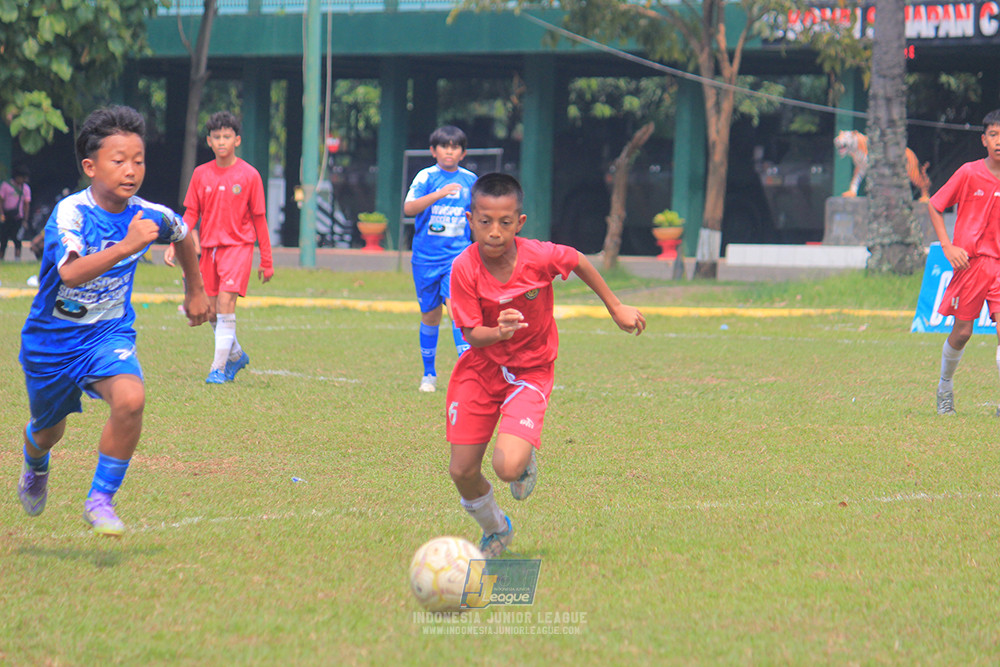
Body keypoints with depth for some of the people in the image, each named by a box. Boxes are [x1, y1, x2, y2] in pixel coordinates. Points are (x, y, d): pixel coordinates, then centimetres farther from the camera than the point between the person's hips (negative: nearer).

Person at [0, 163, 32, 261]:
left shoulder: (26, 188, 10)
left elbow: (26, 204, 11)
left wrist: (25, 220, 3)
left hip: (18, 219, 1)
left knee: (17, 240, -7)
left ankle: (17, 260, -8)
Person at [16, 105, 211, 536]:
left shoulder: (149, 215, -11)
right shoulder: (71, 213, -25)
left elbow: (183, 234, 15)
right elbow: (71, 273, -42)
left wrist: (195, 290, 25)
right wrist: (126, 246, -49)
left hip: (108, 334, 2)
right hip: (51, 338, -2)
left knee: (130, 400, -29)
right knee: (49, 429, 18)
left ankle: (101, 500, -12)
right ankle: (36, 467, 58)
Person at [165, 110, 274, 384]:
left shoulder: (249, 175, -3)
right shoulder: (201, 174, 5)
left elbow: (259, 218, 2)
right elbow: (190, 214, 9)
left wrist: (266, 261, 4)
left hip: (238, 246, -4)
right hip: (208, 248, 4)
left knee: (225, 303, -18)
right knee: (212, 311, 6)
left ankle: (219, 368, -15)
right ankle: (236, 356, 30)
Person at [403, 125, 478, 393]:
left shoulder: (470, 180, 6)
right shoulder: (426, 177, -3)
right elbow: (408, 208, -20)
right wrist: (439, 194, -30)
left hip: (457, 256, 0)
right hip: (426, 257, 0)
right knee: (430, 315, 9)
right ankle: (429, 374, 24)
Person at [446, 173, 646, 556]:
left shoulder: (540, 257, -20)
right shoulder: (465, 269, -19)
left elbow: (579, 262, 2)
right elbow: (472, 334, -17)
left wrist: (616, 308, 12)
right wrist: (498, 332, -40)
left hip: (530, 371, -2)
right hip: (480, 369, 2)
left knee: (508, 466, -24)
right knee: (461, 472, 1)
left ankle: (525, 461, 17)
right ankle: (495, 531, 33)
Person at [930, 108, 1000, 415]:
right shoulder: (969, 173, -5)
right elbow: (934, 206, 4)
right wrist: (948, 247, -4)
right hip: (970, 263, -1)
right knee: (961, 332, 3)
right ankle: (945, 386, 29)